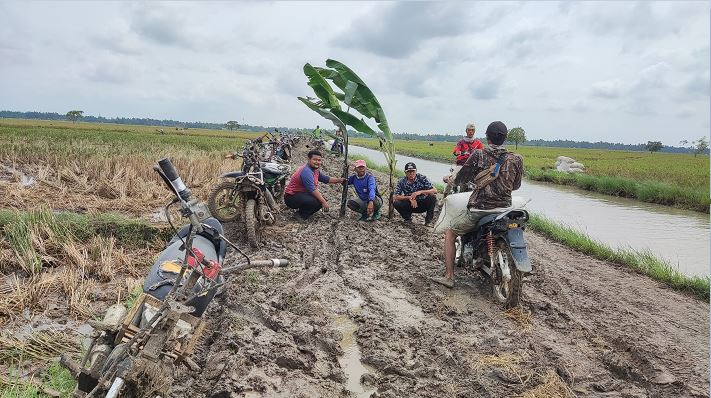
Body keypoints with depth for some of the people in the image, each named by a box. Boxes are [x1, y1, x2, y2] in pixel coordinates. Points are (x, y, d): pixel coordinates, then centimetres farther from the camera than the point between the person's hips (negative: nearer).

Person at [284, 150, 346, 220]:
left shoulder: (315, 170, 7)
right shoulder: (306, 171, -24)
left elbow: (326, 179, 16)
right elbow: (312, 190, -28)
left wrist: (339, 180, 3)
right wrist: (323, 202, -26)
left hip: (302, 194, 10)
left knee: (322, 200, 5)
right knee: (316, 201, -31)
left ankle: (302, 211, 10)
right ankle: (302, 214, -8)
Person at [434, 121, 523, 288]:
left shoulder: (478, 155, -6)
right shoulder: (516, 159, 1)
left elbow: (460, 179, 1)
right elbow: (516, 185, 14)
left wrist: (451, 179, 24)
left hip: (478, 209, -3)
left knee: (449, 233, 17)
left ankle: (449, 276, 9)